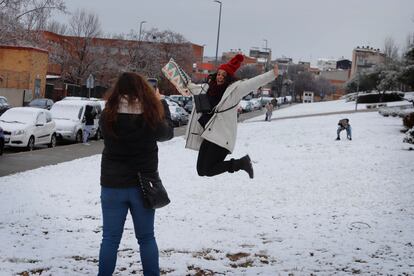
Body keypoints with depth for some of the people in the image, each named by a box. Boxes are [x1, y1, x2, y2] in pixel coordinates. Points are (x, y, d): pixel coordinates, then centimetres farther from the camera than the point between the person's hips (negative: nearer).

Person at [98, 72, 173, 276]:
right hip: (143, 184, 0)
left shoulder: (107, 116, -12)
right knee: (146, 238, 15)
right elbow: (167, 133, 6)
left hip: (112, 184, 0)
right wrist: (161, 102, 19)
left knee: (110, 238, 9)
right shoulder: (151, 117, -14)